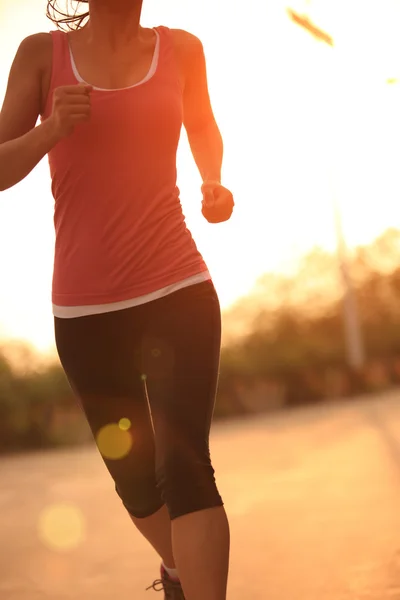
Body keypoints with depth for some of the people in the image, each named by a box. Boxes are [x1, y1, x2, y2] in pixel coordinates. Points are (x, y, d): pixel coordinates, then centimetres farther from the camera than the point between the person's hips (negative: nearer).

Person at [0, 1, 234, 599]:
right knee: (132, 474, 14)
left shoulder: (181, 49, 4)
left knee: (184, 462, -16)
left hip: (179, 287, -1)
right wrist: (49, 129, -18)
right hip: (85, 306, 1)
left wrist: (214, 183, 3)